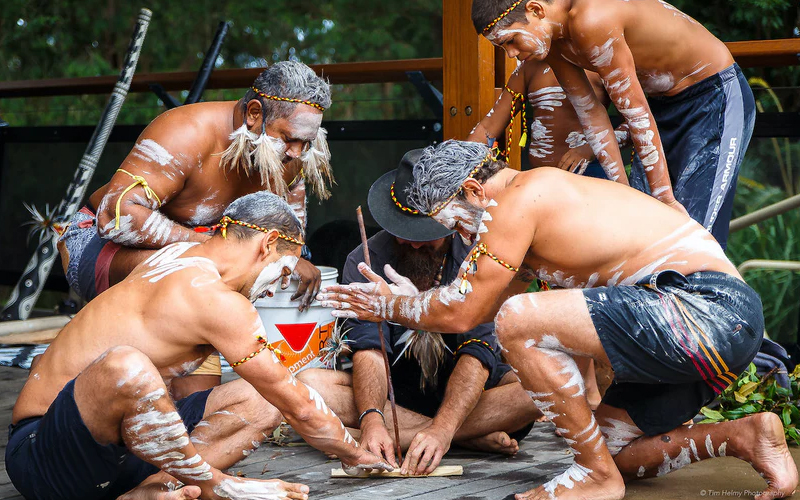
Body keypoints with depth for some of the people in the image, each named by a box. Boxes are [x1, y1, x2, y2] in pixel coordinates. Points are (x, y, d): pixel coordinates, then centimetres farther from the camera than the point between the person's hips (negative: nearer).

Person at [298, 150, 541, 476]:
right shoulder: (364, 262, -8)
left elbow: (478, 354, -23)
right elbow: (368, 351, -21)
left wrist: (442, 429, -39)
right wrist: (372, 419, -41)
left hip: (466, 392, -2)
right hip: (392, 392, 2)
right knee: (309, 384, -29)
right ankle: (475, 436, -26)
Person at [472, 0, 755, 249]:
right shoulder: (553, 41, -5)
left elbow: (635, 112, -27)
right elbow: (591, 114, 2)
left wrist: (665, 197, -21)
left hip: (716, 97, -9)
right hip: (664, 103, 9)